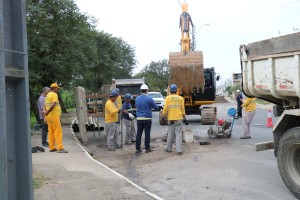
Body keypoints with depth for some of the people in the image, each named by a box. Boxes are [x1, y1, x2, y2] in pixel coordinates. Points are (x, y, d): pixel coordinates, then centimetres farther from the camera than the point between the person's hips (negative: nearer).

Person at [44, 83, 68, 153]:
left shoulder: (47, 95, 20)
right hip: (54, 116, -10)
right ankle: (60, 148, -12)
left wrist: (46, 111, 2)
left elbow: (45, 106, 19)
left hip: (49, 116, 10)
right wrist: (47, 112, -13)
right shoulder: (54, 94, -10)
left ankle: (52, 147, 14)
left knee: (51, 132, 11)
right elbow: (53, 105, -23)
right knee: (58, 132, -10)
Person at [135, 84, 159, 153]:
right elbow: (156, 107, -1)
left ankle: (138, 148, 8)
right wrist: (159, 107, 21)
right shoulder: (149, 99, -10)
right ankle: (147, 148, 7)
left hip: (139, 118, 4)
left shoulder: (137, 98, 5)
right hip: (147, 119, -4)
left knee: (139, 133, 6)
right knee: (147, 133, 2)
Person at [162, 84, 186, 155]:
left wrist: (163, 114, 9)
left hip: (170, 118, 1)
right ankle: (179, 150, -5)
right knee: (178, 134, 0)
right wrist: (184, 115, 17)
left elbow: (165, 108, -6)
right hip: (178, 118, 0)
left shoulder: (168, 98, -1)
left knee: (170, 134, 13)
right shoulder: (180, 98, 2)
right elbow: (183, 108, 3)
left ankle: (168, 148, 23)